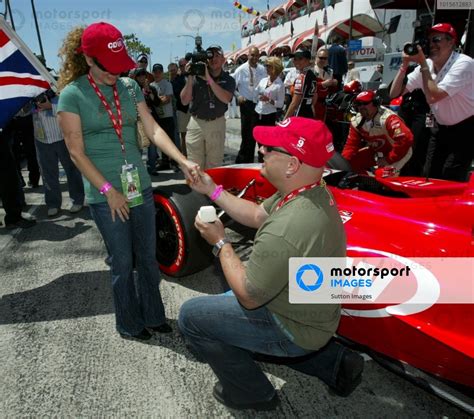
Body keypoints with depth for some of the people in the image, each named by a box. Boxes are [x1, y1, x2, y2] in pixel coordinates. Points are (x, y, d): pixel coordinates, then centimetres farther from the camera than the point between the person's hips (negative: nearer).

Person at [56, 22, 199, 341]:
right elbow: (77, 152, -9)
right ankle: (130, 324, 31)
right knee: (123, 263, 9)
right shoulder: (72, 94, -7)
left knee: (148, 257, 14)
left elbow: (153, 129, -1)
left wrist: (184, 161, -14)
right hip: (105, 196, -4)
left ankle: (153, 315, 34)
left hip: (140, 187, 4)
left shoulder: (130, 86, 5)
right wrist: (109, 191, -13)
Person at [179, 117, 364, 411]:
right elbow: (257, 216, 7)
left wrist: (220, 242, -12)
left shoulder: (284, 231, -37)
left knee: (191, 315, -2)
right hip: (316, 311, 8)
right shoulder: (312, 189, -9)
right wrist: (213, 190, 4)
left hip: (294, 329, -8)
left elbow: (248, 297, -22)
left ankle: (251, 392, 17)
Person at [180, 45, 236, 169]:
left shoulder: (228, 80, 1)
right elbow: (184, 101, -6)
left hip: (217, 124, 1)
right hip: (197, 123, 0)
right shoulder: (197, 76, -2)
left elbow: (226, 98, -19)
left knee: (214, 164, 7)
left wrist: (209, 79, -22)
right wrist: (190, 78, -16)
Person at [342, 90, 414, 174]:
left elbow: (406, 138, -38)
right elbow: (351, 145, -3)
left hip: (397, 152, -7)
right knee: (351, 163, -1)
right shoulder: (357, 121, -7)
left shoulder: (388, 118, -31)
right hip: (376, 151, 8)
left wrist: (389, 159, -30)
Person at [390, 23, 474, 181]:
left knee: (451, 182, -10)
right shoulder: (425, 65, -4)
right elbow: (394, 94, -5)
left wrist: (423, 63, -27)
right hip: (440, 128, 6)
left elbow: (433, 97, -35)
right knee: (430, 177, 6)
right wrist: (404, 64, -16)